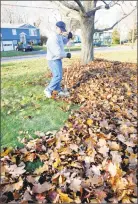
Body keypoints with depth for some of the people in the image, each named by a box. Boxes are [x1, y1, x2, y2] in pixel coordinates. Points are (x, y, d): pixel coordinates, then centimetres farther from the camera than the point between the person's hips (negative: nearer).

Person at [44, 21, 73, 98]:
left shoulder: (59, 36, 8)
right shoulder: (53, 39, -23)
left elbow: (64, 41, 27)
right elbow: (58, 53, -29)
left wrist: (68, 37, 6)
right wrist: (67, 55, -15)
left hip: (58, 59, 10)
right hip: (54, 60, -10)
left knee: (57, 76, 15)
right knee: (58, 76, -10)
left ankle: (59, 90, 26)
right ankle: (48, 90, 1)